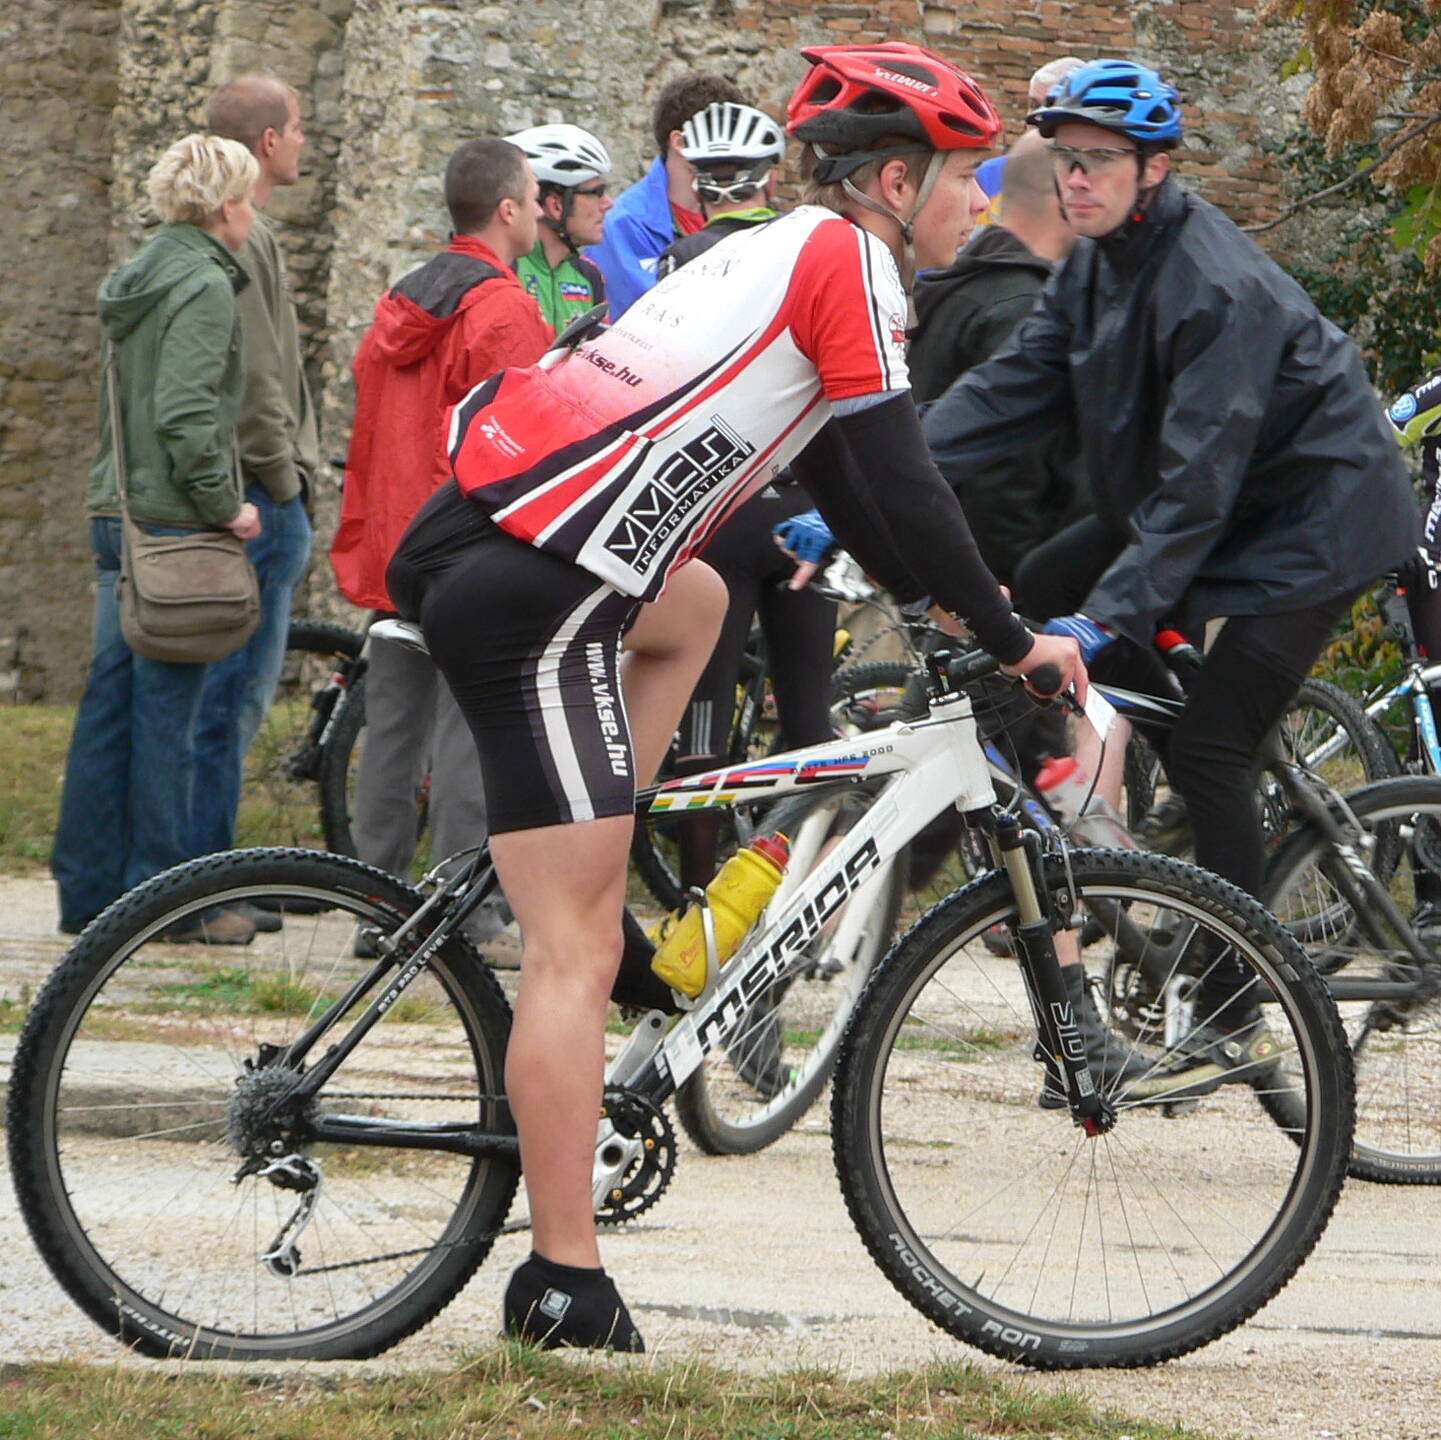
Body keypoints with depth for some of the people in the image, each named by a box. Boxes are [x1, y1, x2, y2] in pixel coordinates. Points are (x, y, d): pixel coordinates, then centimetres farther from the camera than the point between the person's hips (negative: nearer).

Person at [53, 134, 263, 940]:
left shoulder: (142, 281, 15)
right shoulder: (205, 288, -13)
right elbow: (186, 414, -22)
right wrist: (225, 504, -14)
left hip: (119, 515, 9)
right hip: (173, 522, -9)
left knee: (111, 700, 10)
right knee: (168, 708, -5)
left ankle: (89, 888, 14)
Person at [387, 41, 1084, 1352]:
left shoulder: (773, 253, 25)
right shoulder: (848, 260, -1)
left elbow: (845, 483, 34)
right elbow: (901, 481, -5)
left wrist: (947, 600, 31)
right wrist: (1014, 640, 4)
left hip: (467, 535, 9)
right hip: (532, 600, -9)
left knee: (693, 602, 36)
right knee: (575, 959, -6)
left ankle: (600, 896, 25)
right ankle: (566, 1286, -6)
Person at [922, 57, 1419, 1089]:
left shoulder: (1222, 289, -28)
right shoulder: (1095, 267, -1)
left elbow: (1199, 481, -32)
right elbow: (1008, 389, -5)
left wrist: (1109, 615, -39)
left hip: (1311, 518, -9)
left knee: (1209, 755, -14)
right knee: (1030, 600, 1)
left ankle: (1234, 1024, -6)